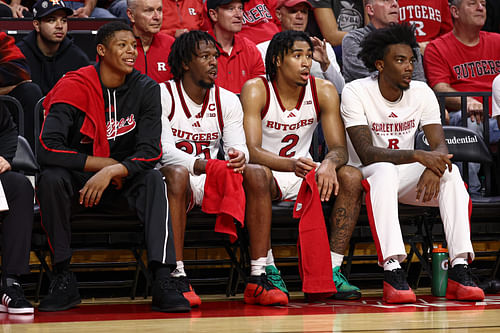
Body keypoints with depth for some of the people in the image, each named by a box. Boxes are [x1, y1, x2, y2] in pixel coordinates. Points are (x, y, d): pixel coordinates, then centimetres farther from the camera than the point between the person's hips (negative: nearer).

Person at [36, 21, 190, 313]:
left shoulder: (146, 89, -5)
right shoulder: (74, 86, -14)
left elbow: (150, 153, -12)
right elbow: (48, 150, -23)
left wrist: (113, 172, -29)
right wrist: (105, 163, -19)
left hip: (122, 182, 2)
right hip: (77, 181, -2)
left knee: (153, 179, -28)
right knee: (51, 178, -33)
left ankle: (163, 281, -38)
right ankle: (64, 280, -24)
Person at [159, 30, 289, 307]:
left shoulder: (227, 100, 10)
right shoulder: (163, 96, -4)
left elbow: (238, 146, 0)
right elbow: (162, 150, -15)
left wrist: (238, 157, -27)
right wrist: (198, 165, -33)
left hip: (212, 182, 4)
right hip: (177, 180, -4)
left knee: (256, 173, -22)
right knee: (176, 173, -38)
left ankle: (257, 279, -27)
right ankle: (178, 279, -41)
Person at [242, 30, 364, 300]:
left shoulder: (323, 91, -4)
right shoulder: (256, 90, -14)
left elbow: (339, 148, -8)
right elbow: (251, 150, -24)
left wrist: (329, 164, -35)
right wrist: (291, 164, -43)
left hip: (305, 175, 4)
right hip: (269, 176, -4)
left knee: (352, 178, -22)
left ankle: (332, 269, -22)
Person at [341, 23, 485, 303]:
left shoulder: (422, 93, 0)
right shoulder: (356, 93, -13)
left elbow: (440, 147, -8)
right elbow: (366, 153, -23)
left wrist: (433, 168, -33)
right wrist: (418, 156, -36)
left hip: (404, 176, 4)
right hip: (364, 176, -4)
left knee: (450, 172, -25)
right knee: (385, 171, -38)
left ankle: (460, 270, -33)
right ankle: (393, 271, -48)